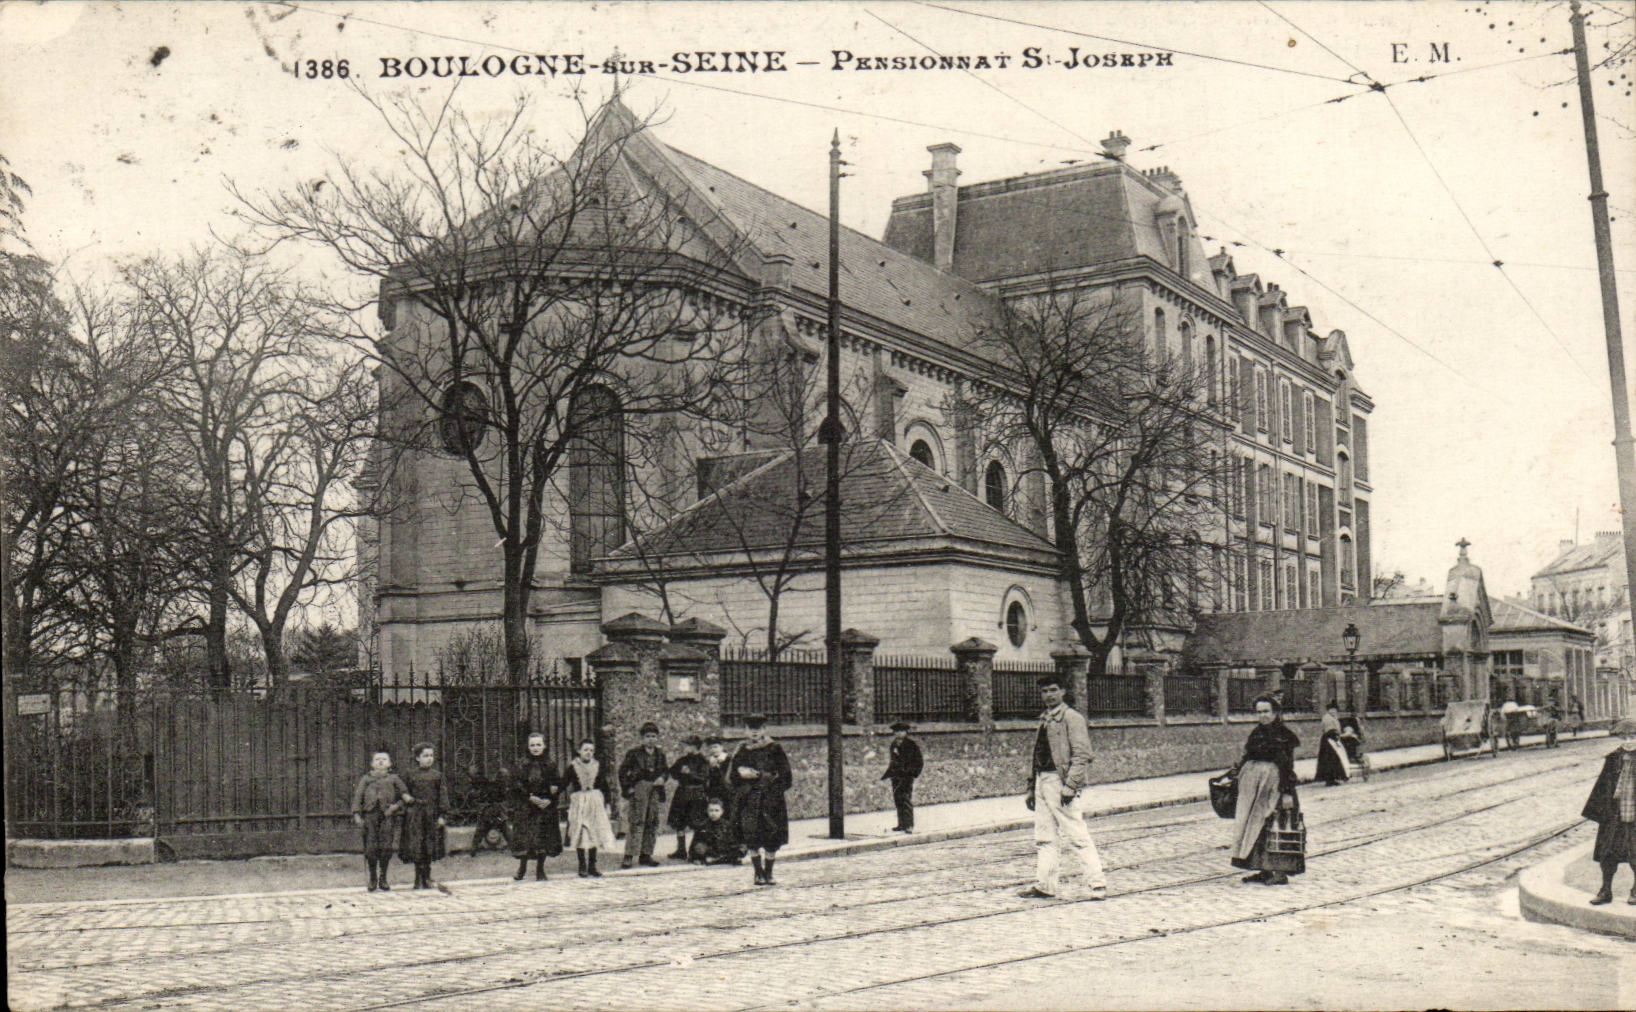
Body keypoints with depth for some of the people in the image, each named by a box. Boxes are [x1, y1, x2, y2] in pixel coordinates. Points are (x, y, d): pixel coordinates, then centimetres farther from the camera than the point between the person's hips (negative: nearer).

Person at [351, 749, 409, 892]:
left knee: (386, 847, -4)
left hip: (388, 816, 0)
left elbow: (404, 794, 8)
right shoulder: (365, 779, 12)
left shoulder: (394, 779, 12)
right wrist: (357, 815, -3)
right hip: (370, 815, 0)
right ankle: (373, 878, 9)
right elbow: (357, 796, 8)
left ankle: (383, 878, 10)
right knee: (371, 848, -5)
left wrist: (396, 805, -9)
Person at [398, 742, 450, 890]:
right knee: (416, 846, -6)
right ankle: (419, 879, 0)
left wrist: (442, 815, -2)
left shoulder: (437, 775, 5)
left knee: (430, 848, 4)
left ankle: (427, 878, 13)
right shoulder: (411, 775, 4)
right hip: (415, 814, -1)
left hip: (432, 815, 1)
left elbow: (443, 796, 4)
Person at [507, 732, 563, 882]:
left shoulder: (550, 765, 7)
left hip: (546, 806, 2)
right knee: (525, 836, -6)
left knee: (544, 838, 1)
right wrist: (530, 797, -17)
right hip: (526, 807, -2)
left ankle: (540, 870, 9)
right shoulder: (523, 764, 2)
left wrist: (549, 800, -11)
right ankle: (521, 867, 9)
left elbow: (558, 785, 5)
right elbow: (517, 784, -5)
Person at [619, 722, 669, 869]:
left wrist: (662, 778, 2)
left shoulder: (660, 753, 12)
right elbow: (622, 771, -1)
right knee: (635, 823, -10)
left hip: (654, 791, 5)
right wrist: (627, 788, -8)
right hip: (638, 789, -5)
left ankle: (646, 855, 15)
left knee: (652, 823, 6)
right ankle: (629, 856, -9)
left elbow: (665, 769, 23)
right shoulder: (634, 753, -2)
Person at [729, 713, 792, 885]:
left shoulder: (775, 749, 4)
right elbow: (731, 776, 13)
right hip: (749, 799, 2)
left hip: (771, 799, -1)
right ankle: (758, 873, 7)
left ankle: (768, 873, 8)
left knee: (772, 839, -3)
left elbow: (784, 775, -2)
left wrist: (757, 775, -10)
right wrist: (742, 774, -10)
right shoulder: (741, 751, 11)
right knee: (752, 839, -4)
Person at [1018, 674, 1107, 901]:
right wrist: (1032, 788, 20)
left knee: (1076, 836, -8)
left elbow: (1081, 755, -14)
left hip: (1062, 781, -8)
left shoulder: (1072, 718, -7)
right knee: (1045, 837, 10)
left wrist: (1070, 785, -20)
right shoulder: (1044, 721, 18)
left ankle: (1097, 884, -3)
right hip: (1043, 781, 8)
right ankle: (1044, 884, 15)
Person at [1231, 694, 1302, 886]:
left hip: (1274, 784, -7)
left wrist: (1287, 792, -15)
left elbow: (1288, 766, -10)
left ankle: (1279, 872, -2)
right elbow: (1246, 760, 18)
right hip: (1252, 784, 7)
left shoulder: (1284, 736, -6)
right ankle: (1264, 870, 12)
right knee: (1253, 825, 5)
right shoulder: (1256, 734, 13)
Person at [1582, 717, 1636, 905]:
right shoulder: (1612, 759, 3)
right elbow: (1602, 786, 8)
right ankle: (1605, 891, 22)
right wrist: (1597, 812, 6)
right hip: (1613, 817, 3)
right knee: (1608, 855, 8)